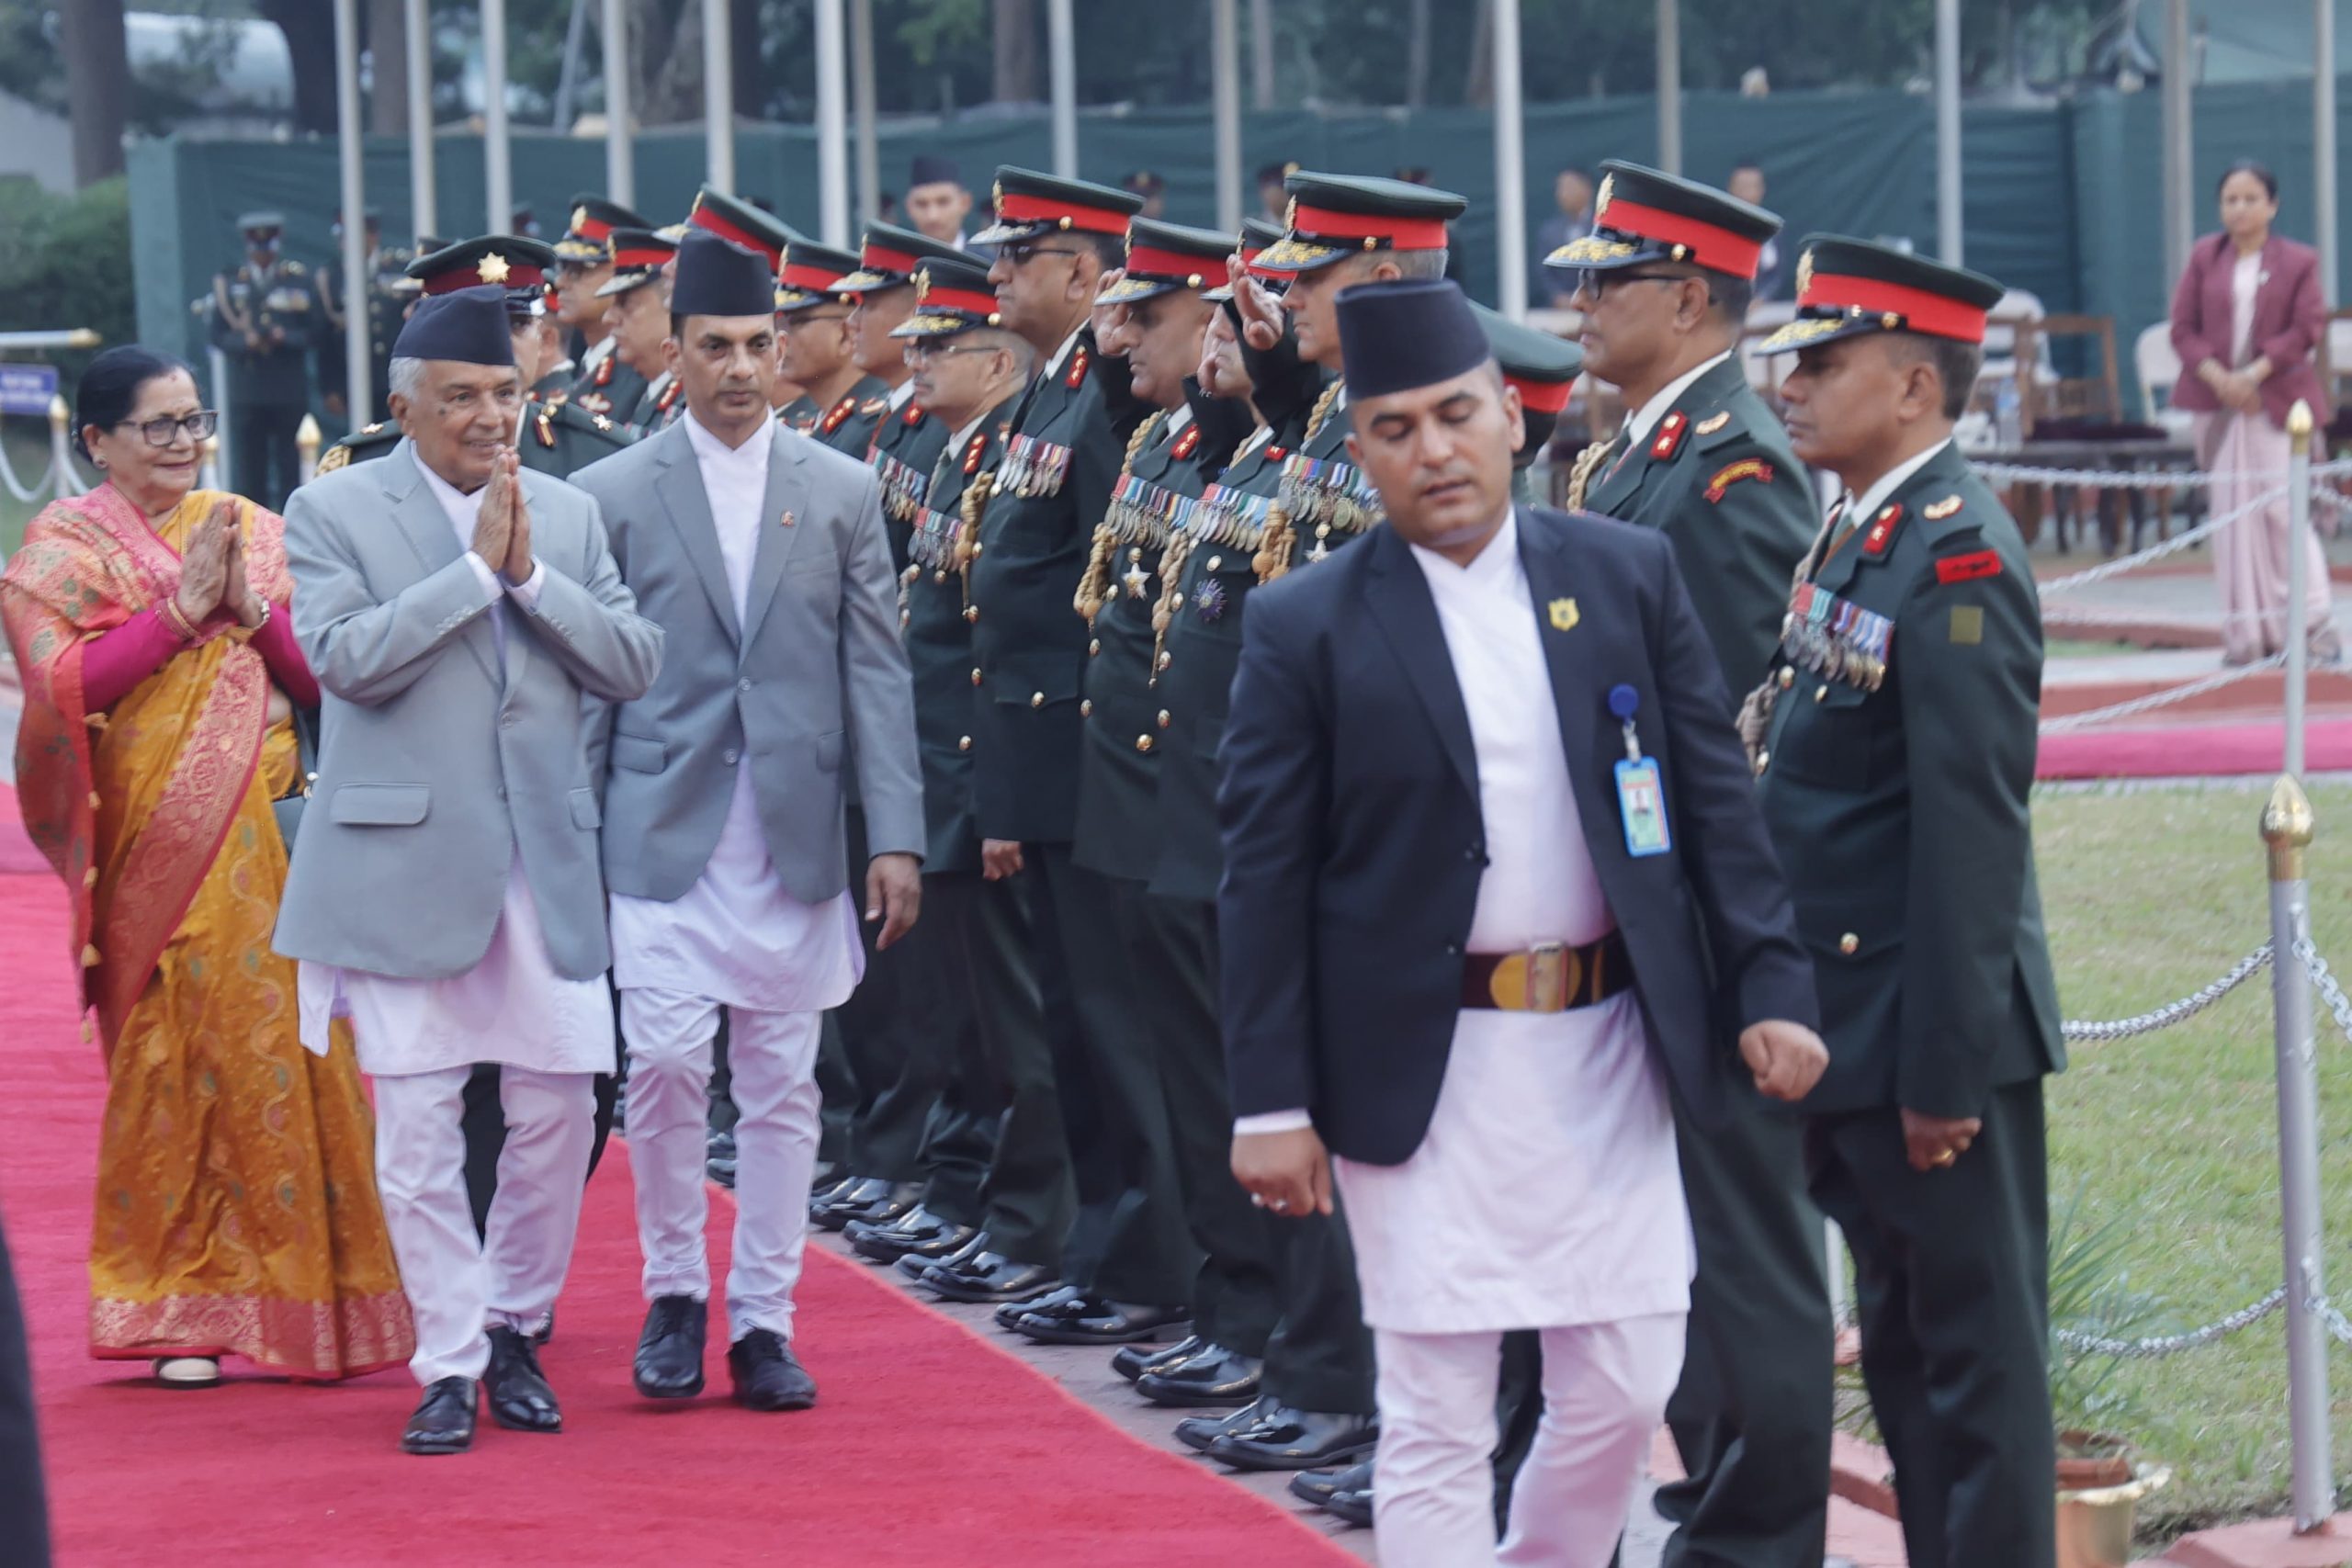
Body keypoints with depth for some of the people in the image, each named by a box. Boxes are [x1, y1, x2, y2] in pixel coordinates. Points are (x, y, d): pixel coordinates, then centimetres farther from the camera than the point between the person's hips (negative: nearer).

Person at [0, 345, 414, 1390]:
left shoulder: (252, 532, 13)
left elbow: (322, 678, 8)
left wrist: (252, 608, -8)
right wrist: (182, 607, -12)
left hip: (265, 834, 3)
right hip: (152, 843, -3)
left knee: (286, 1048, -1)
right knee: (170, 1057, -1)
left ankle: (298, 1292, 6)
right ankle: (178, 1311, 6)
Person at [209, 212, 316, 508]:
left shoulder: (299, 278, 8)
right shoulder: (228, 281, 8)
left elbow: (312, 330, 4)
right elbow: (219, 336, 5)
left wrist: (284, 337, -15)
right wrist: (245, 341, -15)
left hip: (290, 392, 0)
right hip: (246, 391, 0)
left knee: (291, 470, -1)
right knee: (250, 472, 0)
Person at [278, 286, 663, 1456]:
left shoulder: (567, 515, 11)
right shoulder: (334, 513, -1)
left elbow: (634, 664, 3)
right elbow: (343, 658, -15)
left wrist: (531, 573, -10)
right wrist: (474, 567, -15)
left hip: (545, 863, 3)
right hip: (405, 863, -3)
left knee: (558, 1114, 4)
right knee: (418, 1129, -1)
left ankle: (514, 1326, 23)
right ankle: (449, 1361, 7)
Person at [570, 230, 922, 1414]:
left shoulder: (843, 494, 8)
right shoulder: (611, 496, 3)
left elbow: (876, 675, 7)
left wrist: (896, 835, -1)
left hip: (795, 842, 2)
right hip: (662, 836, -2)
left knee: (780, 1087, 4)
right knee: (665, 1062, -11)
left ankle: (762, 1319, 13)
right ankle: (673, 1293, 8)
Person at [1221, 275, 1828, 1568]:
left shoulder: (1629, 576, 4)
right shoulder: (1303, 628, -3)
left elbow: (1715, 799, 5)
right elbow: (1263, 879, -4)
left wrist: (1771, 988, -3)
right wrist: (1271, 1103, -7)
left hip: (1607, 1046, 3)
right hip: (1423, 1068, -3)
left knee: (1625, 1386, 8)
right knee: (1436, 1420, -1)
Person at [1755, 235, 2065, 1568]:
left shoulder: (1956, 558, -18)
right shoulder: (1858, 535, 12)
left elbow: (1972, 832, -22)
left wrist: (1945, 1068, -22)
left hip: (1937, 1037, -10)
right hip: (1853, 1032, 10)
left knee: (1978, 1347, -1)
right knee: (1903, 1342, 16)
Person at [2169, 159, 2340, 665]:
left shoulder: (2298, 262, 3)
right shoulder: (2204, 257, 9)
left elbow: (2308, 328, -5)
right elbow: (2183, 328, 4)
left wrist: (2255, 374, -14)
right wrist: (2217, 377, -12)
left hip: (2275, 399, -3)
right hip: (2218, 400, 3)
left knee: (2282, 505, -10)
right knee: (2233, 513, 1)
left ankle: (2315, 622, -4)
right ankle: (2247, 634, 4)